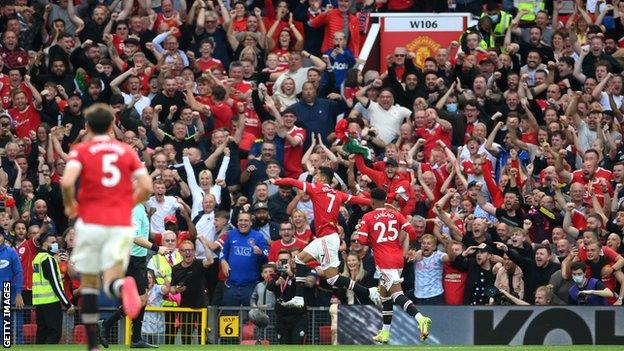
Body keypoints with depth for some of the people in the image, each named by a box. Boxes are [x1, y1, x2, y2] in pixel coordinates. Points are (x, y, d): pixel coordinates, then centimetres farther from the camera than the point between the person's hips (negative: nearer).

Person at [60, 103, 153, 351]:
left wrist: (70, 205, 5)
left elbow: (67, 182, -14)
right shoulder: (127, 151, 10)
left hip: (90, 222, -1)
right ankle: (123, 286, -43)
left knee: (88, 284, 11)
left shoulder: (81, 151, 2)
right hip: (121, 224, 1)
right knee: (111, 281, -4)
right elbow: (147, 186, 3)